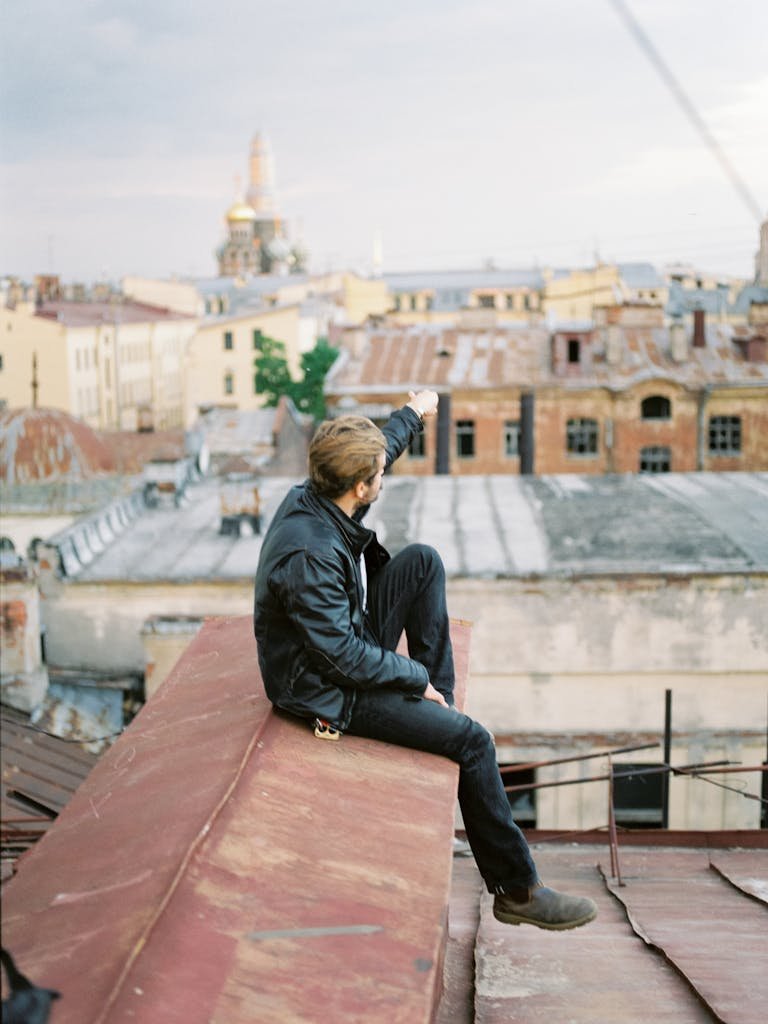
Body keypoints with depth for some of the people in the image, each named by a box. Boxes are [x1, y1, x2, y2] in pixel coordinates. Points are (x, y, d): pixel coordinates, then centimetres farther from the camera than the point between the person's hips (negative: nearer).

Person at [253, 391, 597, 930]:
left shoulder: (314, 496, -7)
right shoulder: (309, 557, -35)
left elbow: (378, 449, 17)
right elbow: (346, 658, -29)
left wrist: (413, 414, 31)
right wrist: (415, 675, -15)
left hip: (350, 643, 10)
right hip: (330, 691, -9)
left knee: (423, 561, 4)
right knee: (471, 739, -13)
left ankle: (439, 700, 10)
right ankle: (517, 889, 2)